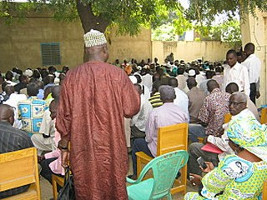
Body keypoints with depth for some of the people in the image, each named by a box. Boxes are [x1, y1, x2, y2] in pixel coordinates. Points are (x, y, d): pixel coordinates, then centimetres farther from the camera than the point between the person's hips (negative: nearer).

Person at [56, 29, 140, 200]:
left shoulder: (72, 76, -5)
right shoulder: (117, 74, -11)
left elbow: (65, 116, -1)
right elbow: (131, 109, -5)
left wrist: (64, 146, 11)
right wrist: (135, 91, 15)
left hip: (82, 149, 2)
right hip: (111, 147, -1)